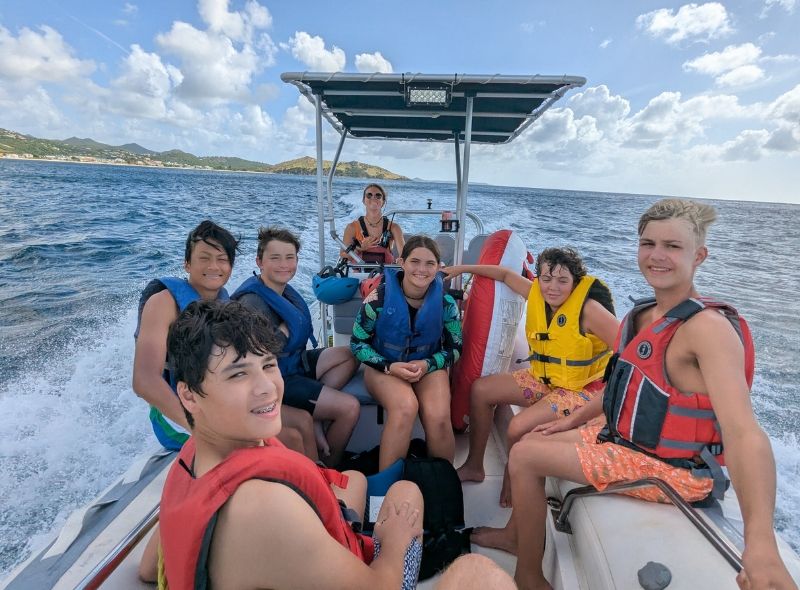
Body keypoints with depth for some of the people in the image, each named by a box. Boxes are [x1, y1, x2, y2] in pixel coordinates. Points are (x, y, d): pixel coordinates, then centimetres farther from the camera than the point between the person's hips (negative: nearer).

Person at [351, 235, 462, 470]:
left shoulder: (445, 303, -9)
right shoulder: (379, 297, -16)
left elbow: (455, 348, 2)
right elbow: (358, 343, -6)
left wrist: (427, 365, -17)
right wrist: (390, 367, -21)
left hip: (429, 366, 2)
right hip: (384, 366, -1)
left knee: (439, 417, -28)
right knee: (406, 407, -34)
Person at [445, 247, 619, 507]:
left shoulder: (589, 309, -24)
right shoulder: (537, 293, -5)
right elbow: (506, 274, 10)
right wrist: (464, 268, 11)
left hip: (583, 389, -7)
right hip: (543, 379, 8)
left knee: (519, 427, -27)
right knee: (480, 389, 5)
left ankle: (511, 485, 7)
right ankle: (474, 466, 20)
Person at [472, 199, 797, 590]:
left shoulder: (707, 326, -26)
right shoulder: (645, 314, 1)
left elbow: (743, 432, -37)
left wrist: (761, 541, -50)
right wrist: (573, 420, 19)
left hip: (667, 468, -8)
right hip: (625, 440, 8)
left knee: (524, 457, -9)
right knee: (532, 441, 16)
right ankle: (515, 534, 36)